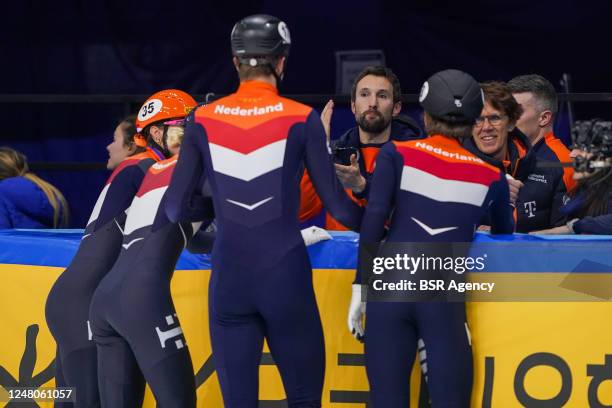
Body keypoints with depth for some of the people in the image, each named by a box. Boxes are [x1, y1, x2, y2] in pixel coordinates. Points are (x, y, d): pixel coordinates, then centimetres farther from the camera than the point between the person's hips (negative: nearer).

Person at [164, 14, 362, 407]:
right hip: (286, 275, -2)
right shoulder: (301, 119, -3)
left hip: (229, 278, 2)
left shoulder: (204, 120, 3)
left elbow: (176, 206, 6)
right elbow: (336, 203, -1)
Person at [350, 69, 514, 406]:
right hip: (444, 297, 0)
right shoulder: (490, 177, 10)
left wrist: (360, 287, 0)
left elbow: (373, 221, -4)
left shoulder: (396, 154, 6)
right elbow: (505, 237, 24)